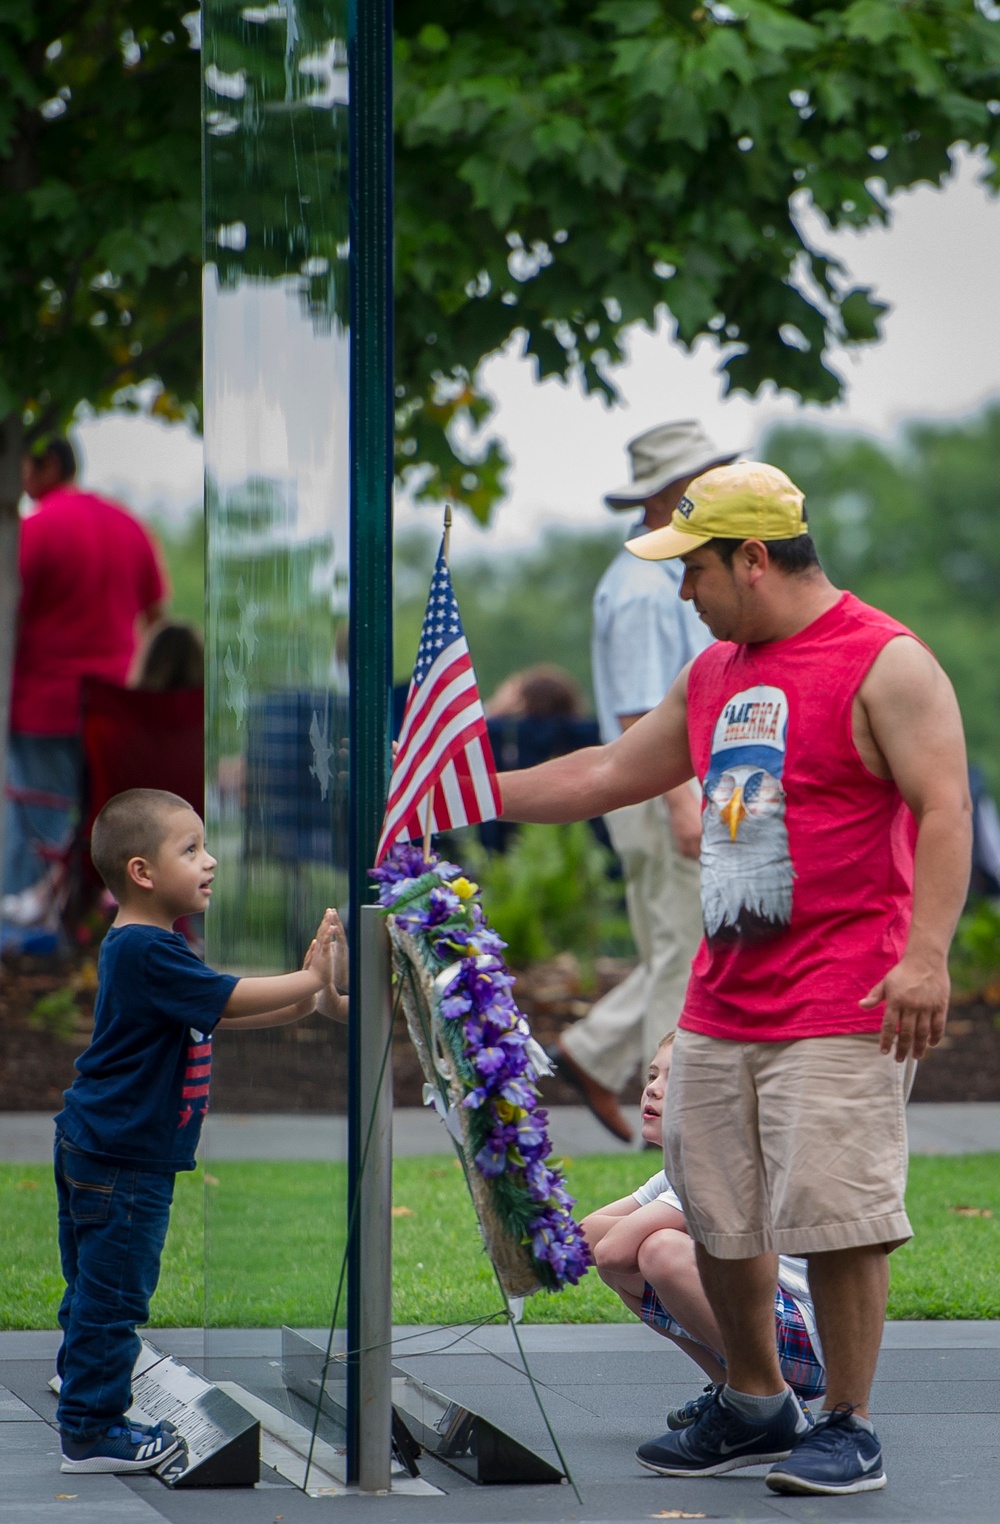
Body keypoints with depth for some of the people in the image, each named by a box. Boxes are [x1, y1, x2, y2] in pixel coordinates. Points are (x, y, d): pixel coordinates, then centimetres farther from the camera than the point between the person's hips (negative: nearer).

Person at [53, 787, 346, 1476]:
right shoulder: (146, 952, -21)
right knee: (111, 1295, -2)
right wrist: (314, 980, -14)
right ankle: (91, 1433, 4)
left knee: (99, 1291, 19)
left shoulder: (146, 948, 13)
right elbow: (230, 1000, -23)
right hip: (122, 1160, -10)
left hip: (97, 1152, 10)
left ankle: (88, 1409, 30)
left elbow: (224, 1015, 16)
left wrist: (309, 999, 6)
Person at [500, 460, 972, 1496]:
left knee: (834, 1217, -8)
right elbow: (611, 773, 27)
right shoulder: (713, 674, 17)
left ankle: (848, 1428, 2)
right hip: (719, 1008, 8)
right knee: (716, 1217, 11)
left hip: (839, 1009, -8)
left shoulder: (886, 664, -8)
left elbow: (945, 809, -16)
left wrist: (925, 953, -25)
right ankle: (753, 1408, 27)